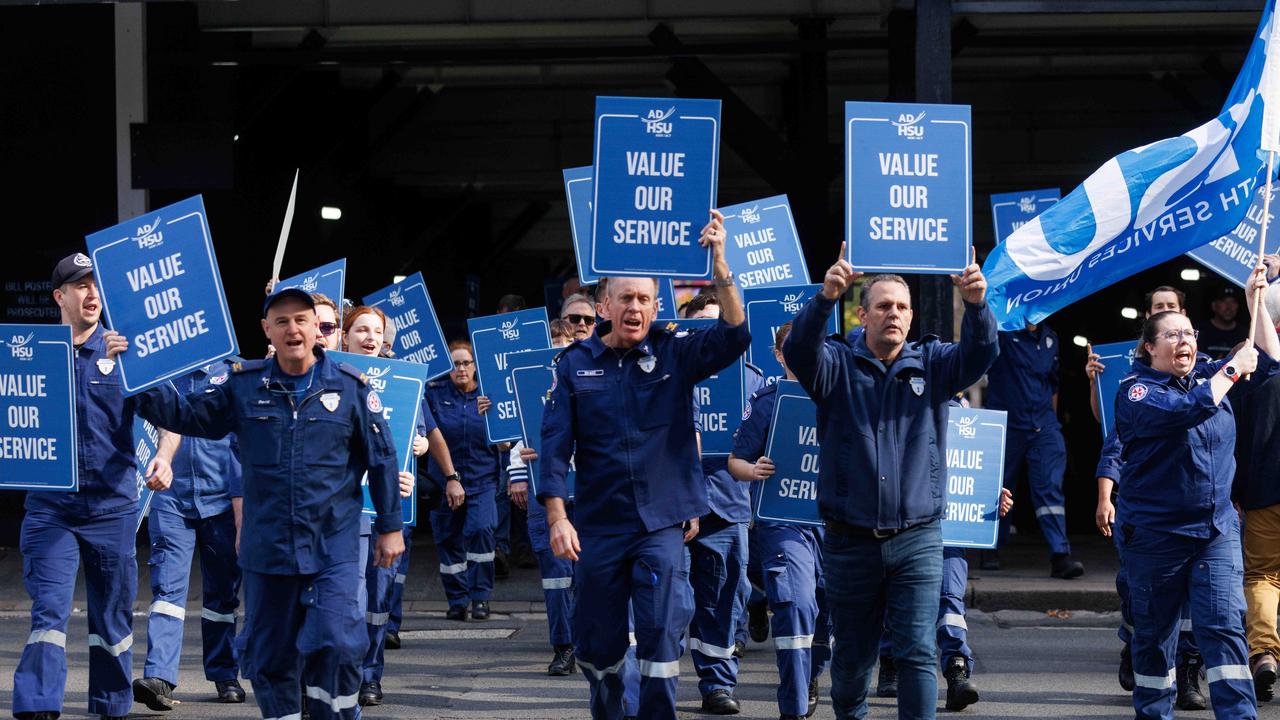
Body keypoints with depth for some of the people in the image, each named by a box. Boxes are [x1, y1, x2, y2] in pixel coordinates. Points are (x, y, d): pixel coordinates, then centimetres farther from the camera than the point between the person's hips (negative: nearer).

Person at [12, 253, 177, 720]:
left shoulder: (127, 350, 4)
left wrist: (164, 456, -21)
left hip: (113, 504, 1)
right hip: (50, 503, -1)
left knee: (113, 616, 9)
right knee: (49, 609, -12)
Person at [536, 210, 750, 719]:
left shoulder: (674, 355, 2)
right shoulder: (576, 364, 2)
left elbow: (733, 336, -14)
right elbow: (555, 443, -1)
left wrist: (719, 267, -25)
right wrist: (557, 517, -10)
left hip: (661, 522, -1)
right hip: (598, 525, 1)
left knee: (661, 635, -8)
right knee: (598, 641, 10)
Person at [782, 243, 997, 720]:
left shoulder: (931, 365, 5)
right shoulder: (838, 364, 0)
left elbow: (979, 355, -13)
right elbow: (799, 349, -20)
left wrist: (976, 305, -35)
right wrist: (825, 298, -40)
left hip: (917, 540, 0)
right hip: (850, 539, 0)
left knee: (917, 652, -7)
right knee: (852, 656, 11)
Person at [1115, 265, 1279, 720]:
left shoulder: (1210, 375, 12)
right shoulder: (1136, 391, -7)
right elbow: (1188, 409, -24)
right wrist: (1233, 369, -14)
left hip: (1216, 529, 4)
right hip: (1154, 531, -4)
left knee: (1225, 624, -9)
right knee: (1154, 631, 7)